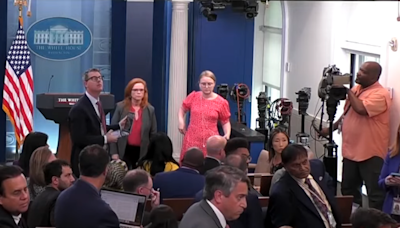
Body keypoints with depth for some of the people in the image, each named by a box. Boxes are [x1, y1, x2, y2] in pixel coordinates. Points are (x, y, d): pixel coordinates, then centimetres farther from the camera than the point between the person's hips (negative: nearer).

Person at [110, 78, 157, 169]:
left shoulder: (150, 109, 4)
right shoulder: (120, 107, -1)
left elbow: (153, 134, 9)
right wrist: (114, 152, -5)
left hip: (142, 152, 2)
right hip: (124, 151, -2)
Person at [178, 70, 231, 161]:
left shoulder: (221, 102, -2)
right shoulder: (193, 96, 3)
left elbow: (225, 122, 9)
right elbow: (182, 109, 20)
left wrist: (227, 134, -9)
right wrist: (181, 122, 2)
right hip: (192, 140, 2)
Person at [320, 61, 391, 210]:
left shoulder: (380, 94, -16)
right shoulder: (356, 89, 12)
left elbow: (361, 109, -31)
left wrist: (349, 91, -18)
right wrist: (331, 128, 19)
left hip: (370, 154, -9)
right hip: (351, 151, 9)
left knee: (375, 193, -3)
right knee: (348, 190, 18)